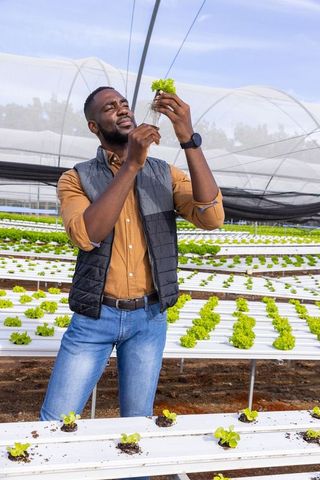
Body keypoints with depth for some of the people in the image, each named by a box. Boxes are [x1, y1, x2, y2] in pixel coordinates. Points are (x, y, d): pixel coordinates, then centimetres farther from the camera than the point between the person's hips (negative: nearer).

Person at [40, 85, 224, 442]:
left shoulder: (165, 174, 2)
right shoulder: (77, 178, -4)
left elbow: (212, 217, -15)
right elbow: (86, 234, -24)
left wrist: (189, 140, -22)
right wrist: (131, 164, -26)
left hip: (149, 317, 2)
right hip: (94, 317, -1)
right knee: (54, 423, 6)